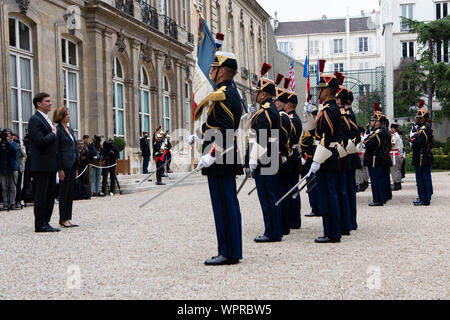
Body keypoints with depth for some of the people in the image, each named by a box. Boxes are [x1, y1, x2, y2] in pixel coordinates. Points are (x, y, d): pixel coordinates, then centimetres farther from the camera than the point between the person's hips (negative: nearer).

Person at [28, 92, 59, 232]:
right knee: (41, 195, -4)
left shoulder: (47, 120, 20)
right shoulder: (35, 120, -11)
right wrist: (53, 133, -9)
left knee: (50, 195, 11)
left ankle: (46, 223, 18)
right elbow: (40, 141, -21)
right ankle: (40, 225, 2)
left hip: (51, 166, 9)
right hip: (41, 166, -9)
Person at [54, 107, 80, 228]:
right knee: (64, 192, -3)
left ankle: (67, 219, 13)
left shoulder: (70, 129, 17)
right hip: (64, 165, -8)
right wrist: (60, 169, -17)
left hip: (72, 165, 8)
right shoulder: (58, 130, -8)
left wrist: (77, 167, 14)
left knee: (71, 192, 9)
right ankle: (63, 220, 2)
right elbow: (57, 151, -13)